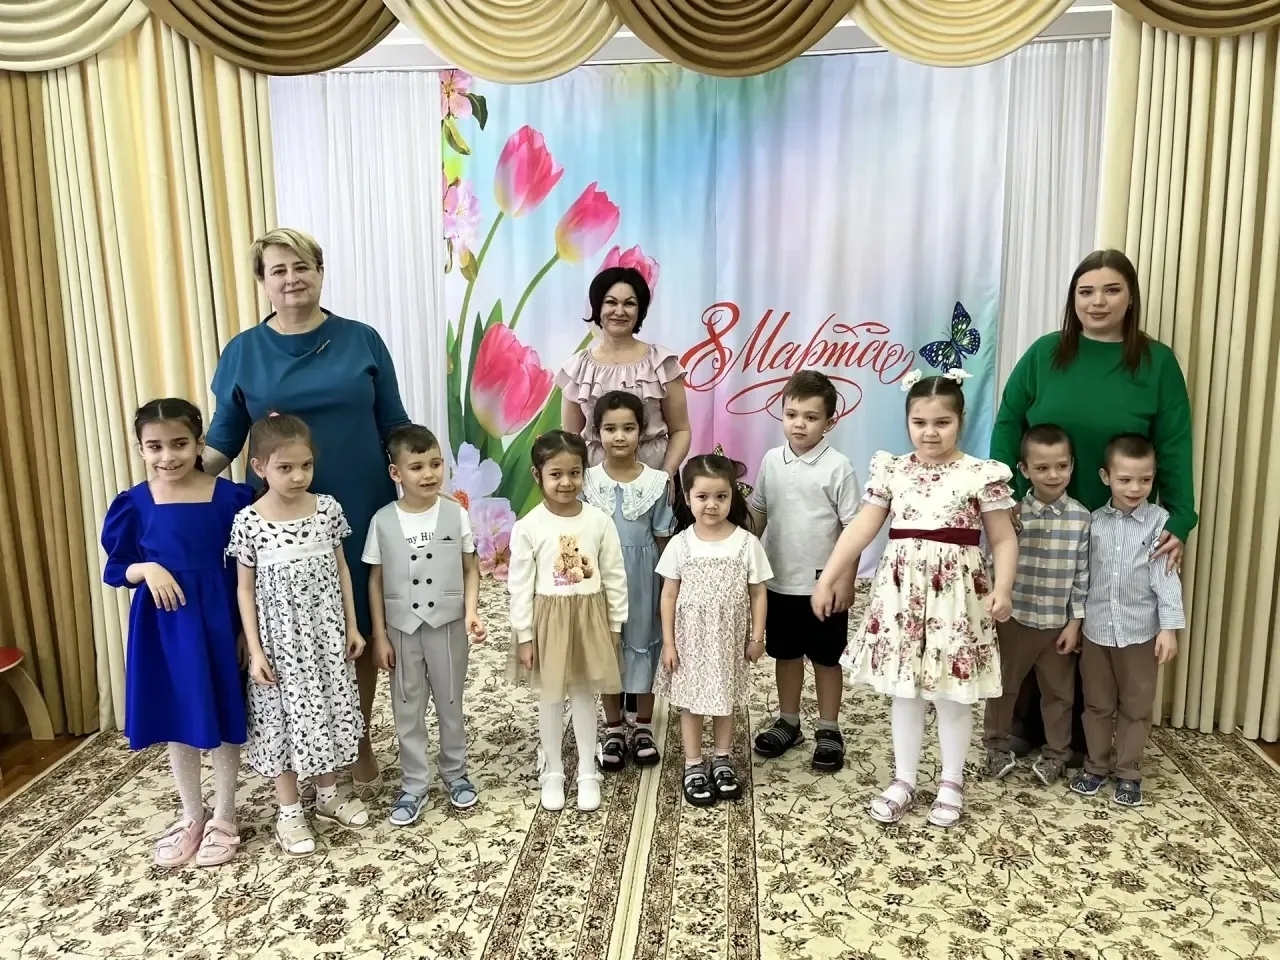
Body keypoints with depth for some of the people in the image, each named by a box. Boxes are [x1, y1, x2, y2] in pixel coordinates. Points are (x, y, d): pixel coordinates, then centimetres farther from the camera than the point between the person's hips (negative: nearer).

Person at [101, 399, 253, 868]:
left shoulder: (228, 496, -8)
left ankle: (223, 818, 28)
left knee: (224, 718, 9)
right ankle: (192, 816, 33)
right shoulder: (134, 504, -3)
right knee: (175, 722, 14)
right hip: (161, 625, 2)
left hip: (216, 620, -2)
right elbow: (118, 569, 5)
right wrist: (147, 570, -17)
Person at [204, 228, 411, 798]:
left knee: (361, 629, 9)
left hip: (360, 512, 0)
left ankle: (360, 742, 28)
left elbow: (394, 427, 4)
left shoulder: (361, 341, 1)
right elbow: (223, 439, 4)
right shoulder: (243, 352, 2)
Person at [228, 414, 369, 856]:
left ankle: (328, 793, 36)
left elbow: (341, 569, 5)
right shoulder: (249, 522, -12)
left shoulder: (327, 508, -5)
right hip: (280, 639, -3)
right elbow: (245, 589, -7)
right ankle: (289, 812, 25)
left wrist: (351, 626, 5)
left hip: (327, 633, 3)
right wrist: (255, 651, -10)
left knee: (328, 712, 15)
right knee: (285, 719, 8)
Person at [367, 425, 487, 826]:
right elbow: (375, 581, -1)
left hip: (448, 626, 0)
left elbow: (471, 570, 0)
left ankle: (456, 773, 34)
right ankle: (413, 785, 26)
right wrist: (379, 635, -3)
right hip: (402, 629, 0)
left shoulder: (456, 514, -7)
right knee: (407, 710, 11)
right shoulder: (383, 521, -7)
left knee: (450, 704, 15)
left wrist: (471, 612, -14)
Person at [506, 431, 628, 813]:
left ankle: (587, 772, 28)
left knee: (584, 694, 13)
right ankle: (552, 770, 31)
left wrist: (615, 624, 2)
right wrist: (524, 634, -6)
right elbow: (520, 584, -7)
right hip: (548, 619, -1)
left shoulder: (599, 521, -6)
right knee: (550, 696, 12)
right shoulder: (528, 526, -10)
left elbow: (614, 577, 0)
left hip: (590, 617, 1)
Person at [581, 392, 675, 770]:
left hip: (643, 577, -1)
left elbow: (663, 539, -2)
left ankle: (643, 727, 28)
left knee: (643, 643, 11)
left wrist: (664, 587, -1)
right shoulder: (587, 481, -6)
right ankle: (614, 729, 27)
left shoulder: (656, 482, -7)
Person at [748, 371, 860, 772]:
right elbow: (757, 512, 9)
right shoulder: (771, 461, 0)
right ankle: (788, 722, 34)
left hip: (824, 585, -4)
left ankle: (828, 729, 26)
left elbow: (852, 526, -10)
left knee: (826, 659, 11)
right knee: (786, 654, 18)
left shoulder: (838, 467, -13)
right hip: (778, 582, 4)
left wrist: (846, 579, -12)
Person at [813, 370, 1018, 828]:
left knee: (951, 693, 7)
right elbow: (861, 528, 2)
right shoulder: (891, 470, 3)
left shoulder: (982, 475, -4)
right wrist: (827, 579, -1)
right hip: (901, 590, 3)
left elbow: (1003, 539, -2)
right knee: (904, 690, 12)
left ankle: (952, 782, 27)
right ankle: (903, 780, 26)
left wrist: (1003, 587, -17)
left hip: (955, 592, -2)